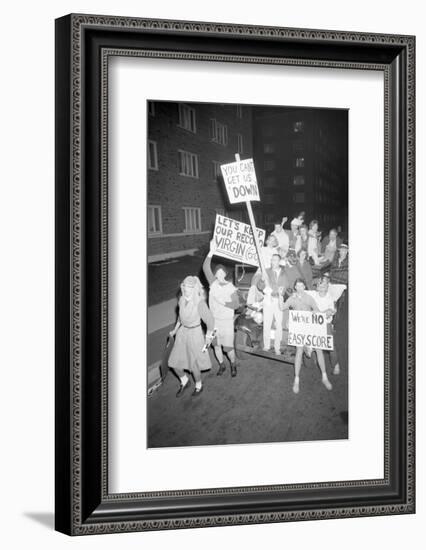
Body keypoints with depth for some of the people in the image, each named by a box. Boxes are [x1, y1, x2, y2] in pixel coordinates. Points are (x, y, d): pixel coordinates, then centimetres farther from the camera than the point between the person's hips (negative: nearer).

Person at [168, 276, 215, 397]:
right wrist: (175, 330, 20)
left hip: (195, 333, -6)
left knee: (193, 365, 8)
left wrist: (208, 336, -4)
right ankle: (184, 382, 37)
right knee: (174, 362, 8)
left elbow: (210, 320, -15)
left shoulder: (199, 303, -24)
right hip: (182, 332, 6)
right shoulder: (182, 300, -4)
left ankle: (199, 386, 37)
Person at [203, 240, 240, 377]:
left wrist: (223, 302, -22)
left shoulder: (231, 288, -12)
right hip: (213, 319, 3)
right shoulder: (213, 283, -6)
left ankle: (233, 365, 28)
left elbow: (236, 304, -8)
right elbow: (205, 268, -18)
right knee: (216, 344, 14)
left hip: (226, 321, -3)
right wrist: (211, 252, -30)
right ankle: (221, 365, 35)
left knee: (228, 347, 2)